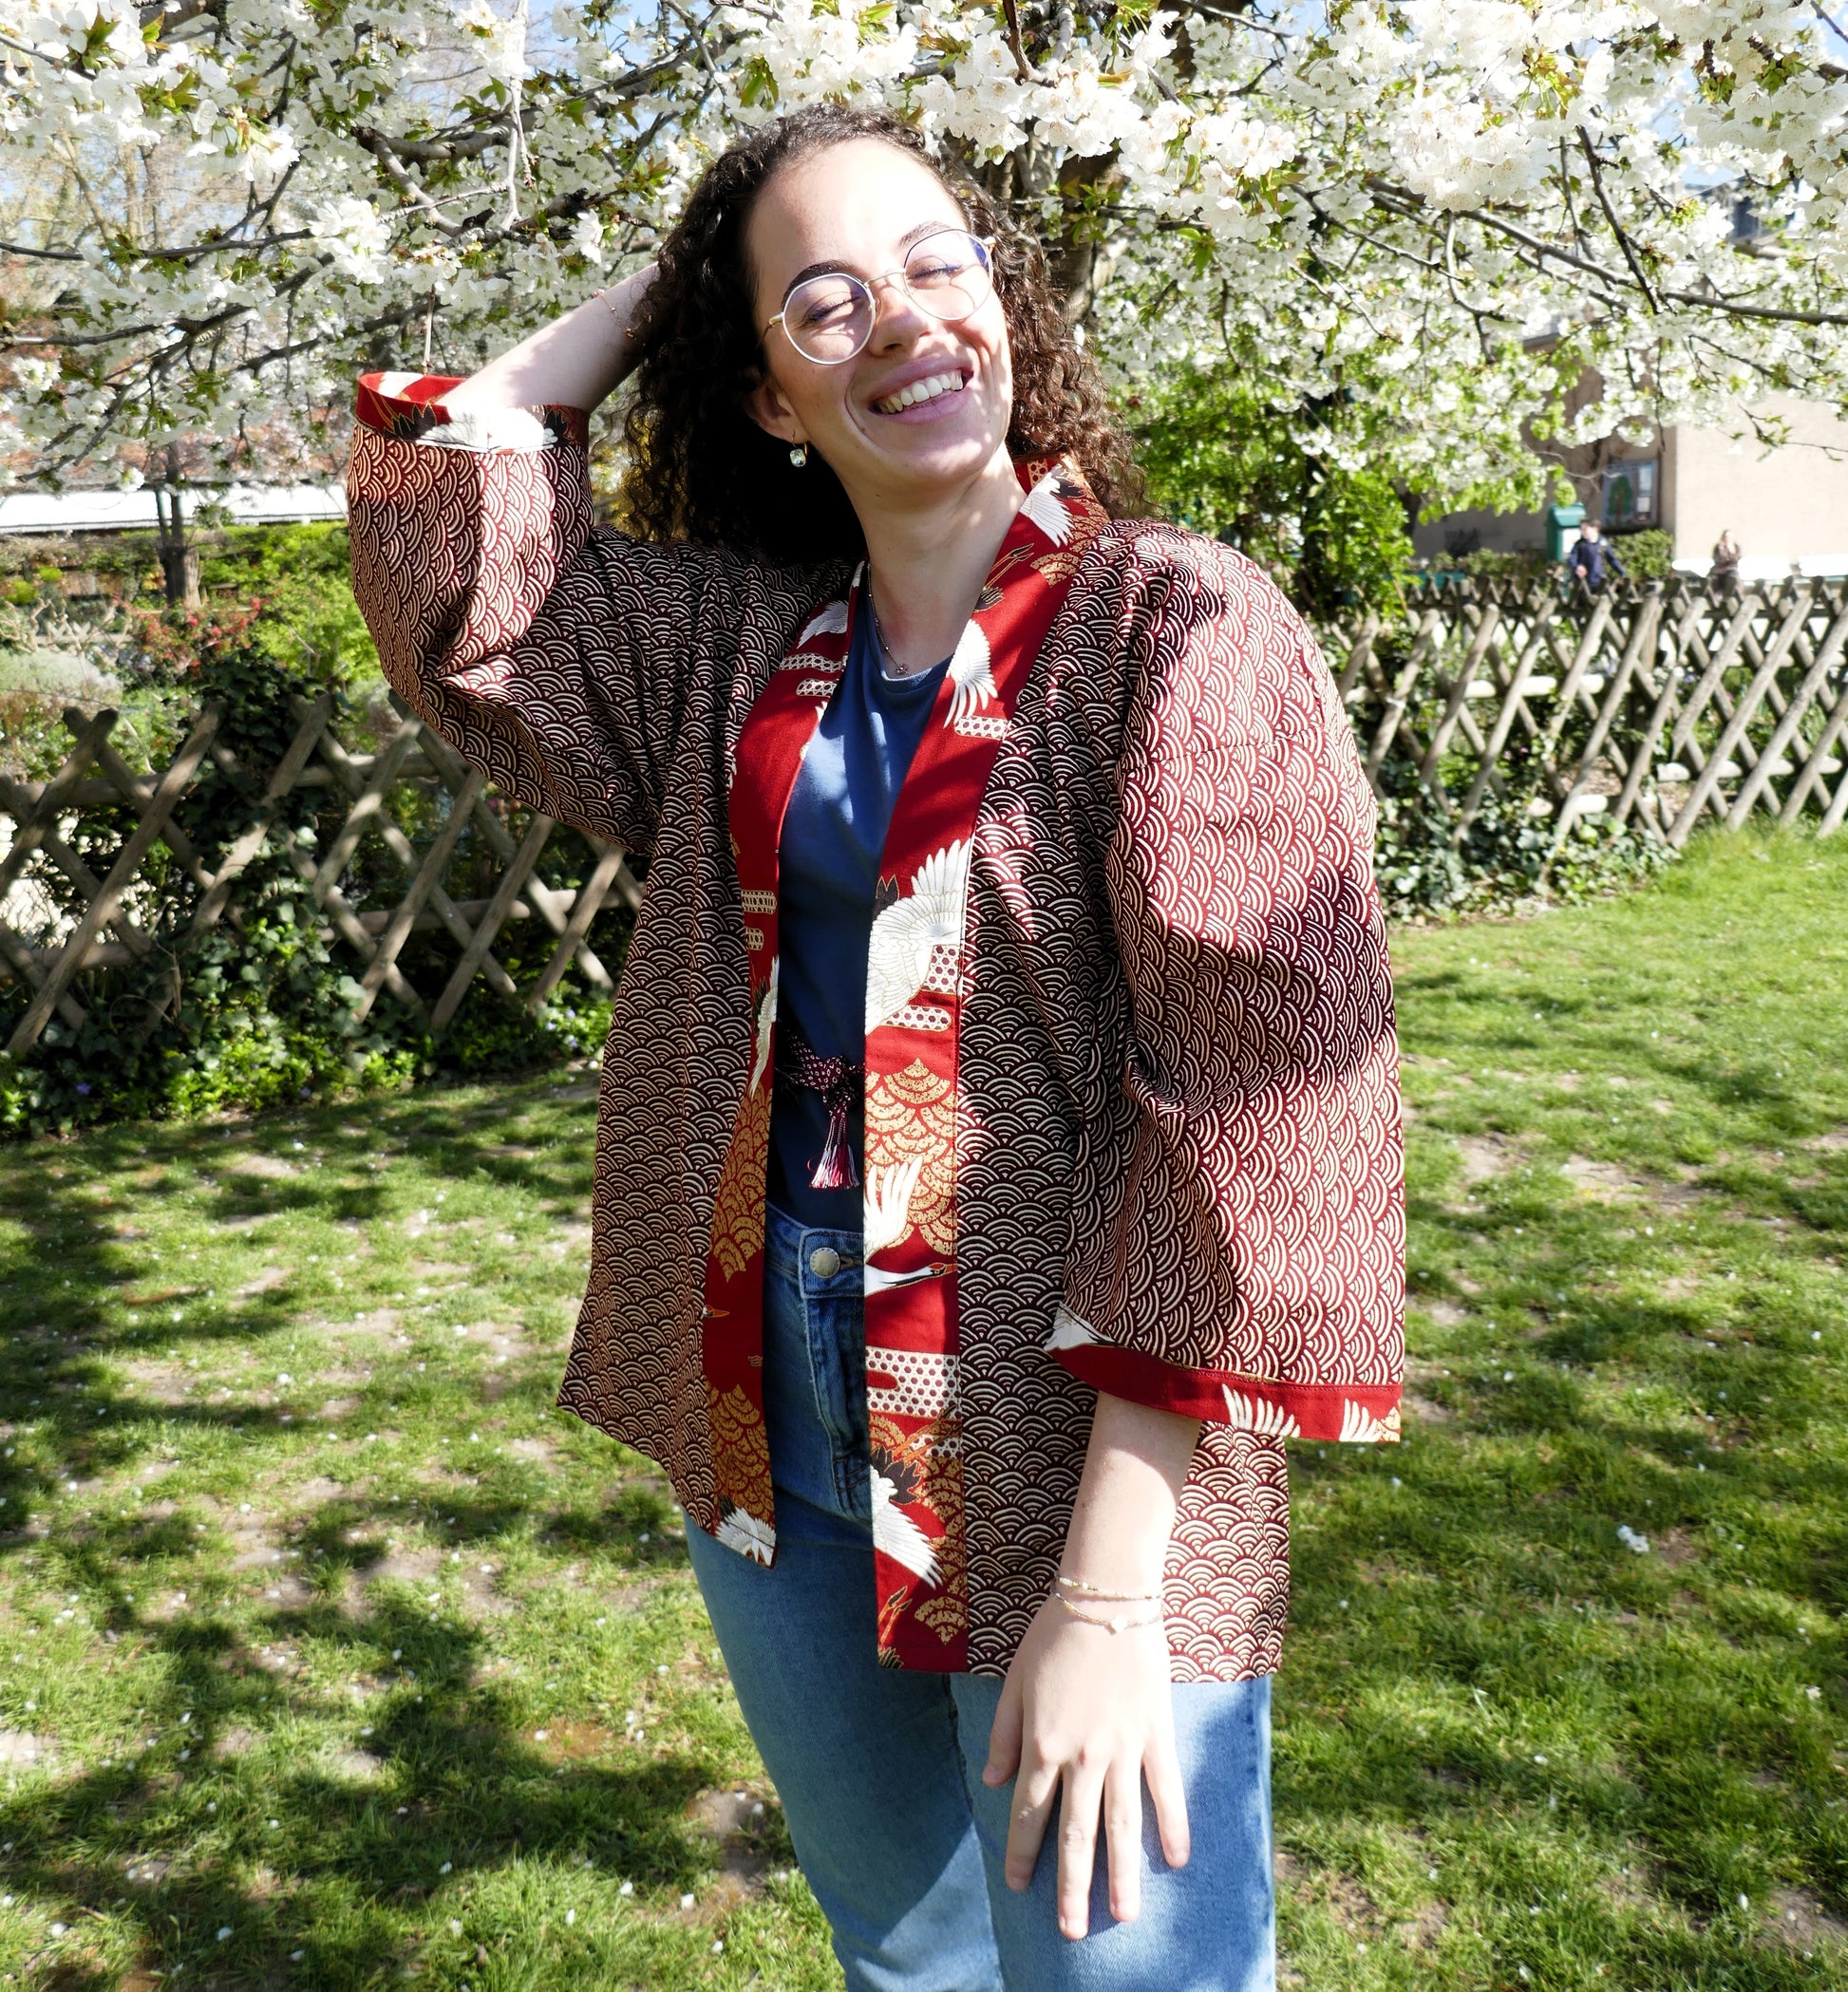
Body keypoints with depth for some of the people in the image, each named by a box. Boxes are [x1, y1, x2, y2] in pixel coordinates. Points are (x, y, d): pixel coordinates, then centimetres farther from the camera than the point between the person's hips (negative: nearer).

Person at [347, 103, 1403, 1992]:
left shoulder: (1182, 627, -13)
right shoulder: (735, 646, 5)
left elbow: (1254, 1109, -19)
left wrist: (1111, 1592, -21)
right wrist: (651, 296, 5)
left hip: (1081, 1471, -5)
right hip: (777, 1453, 6)